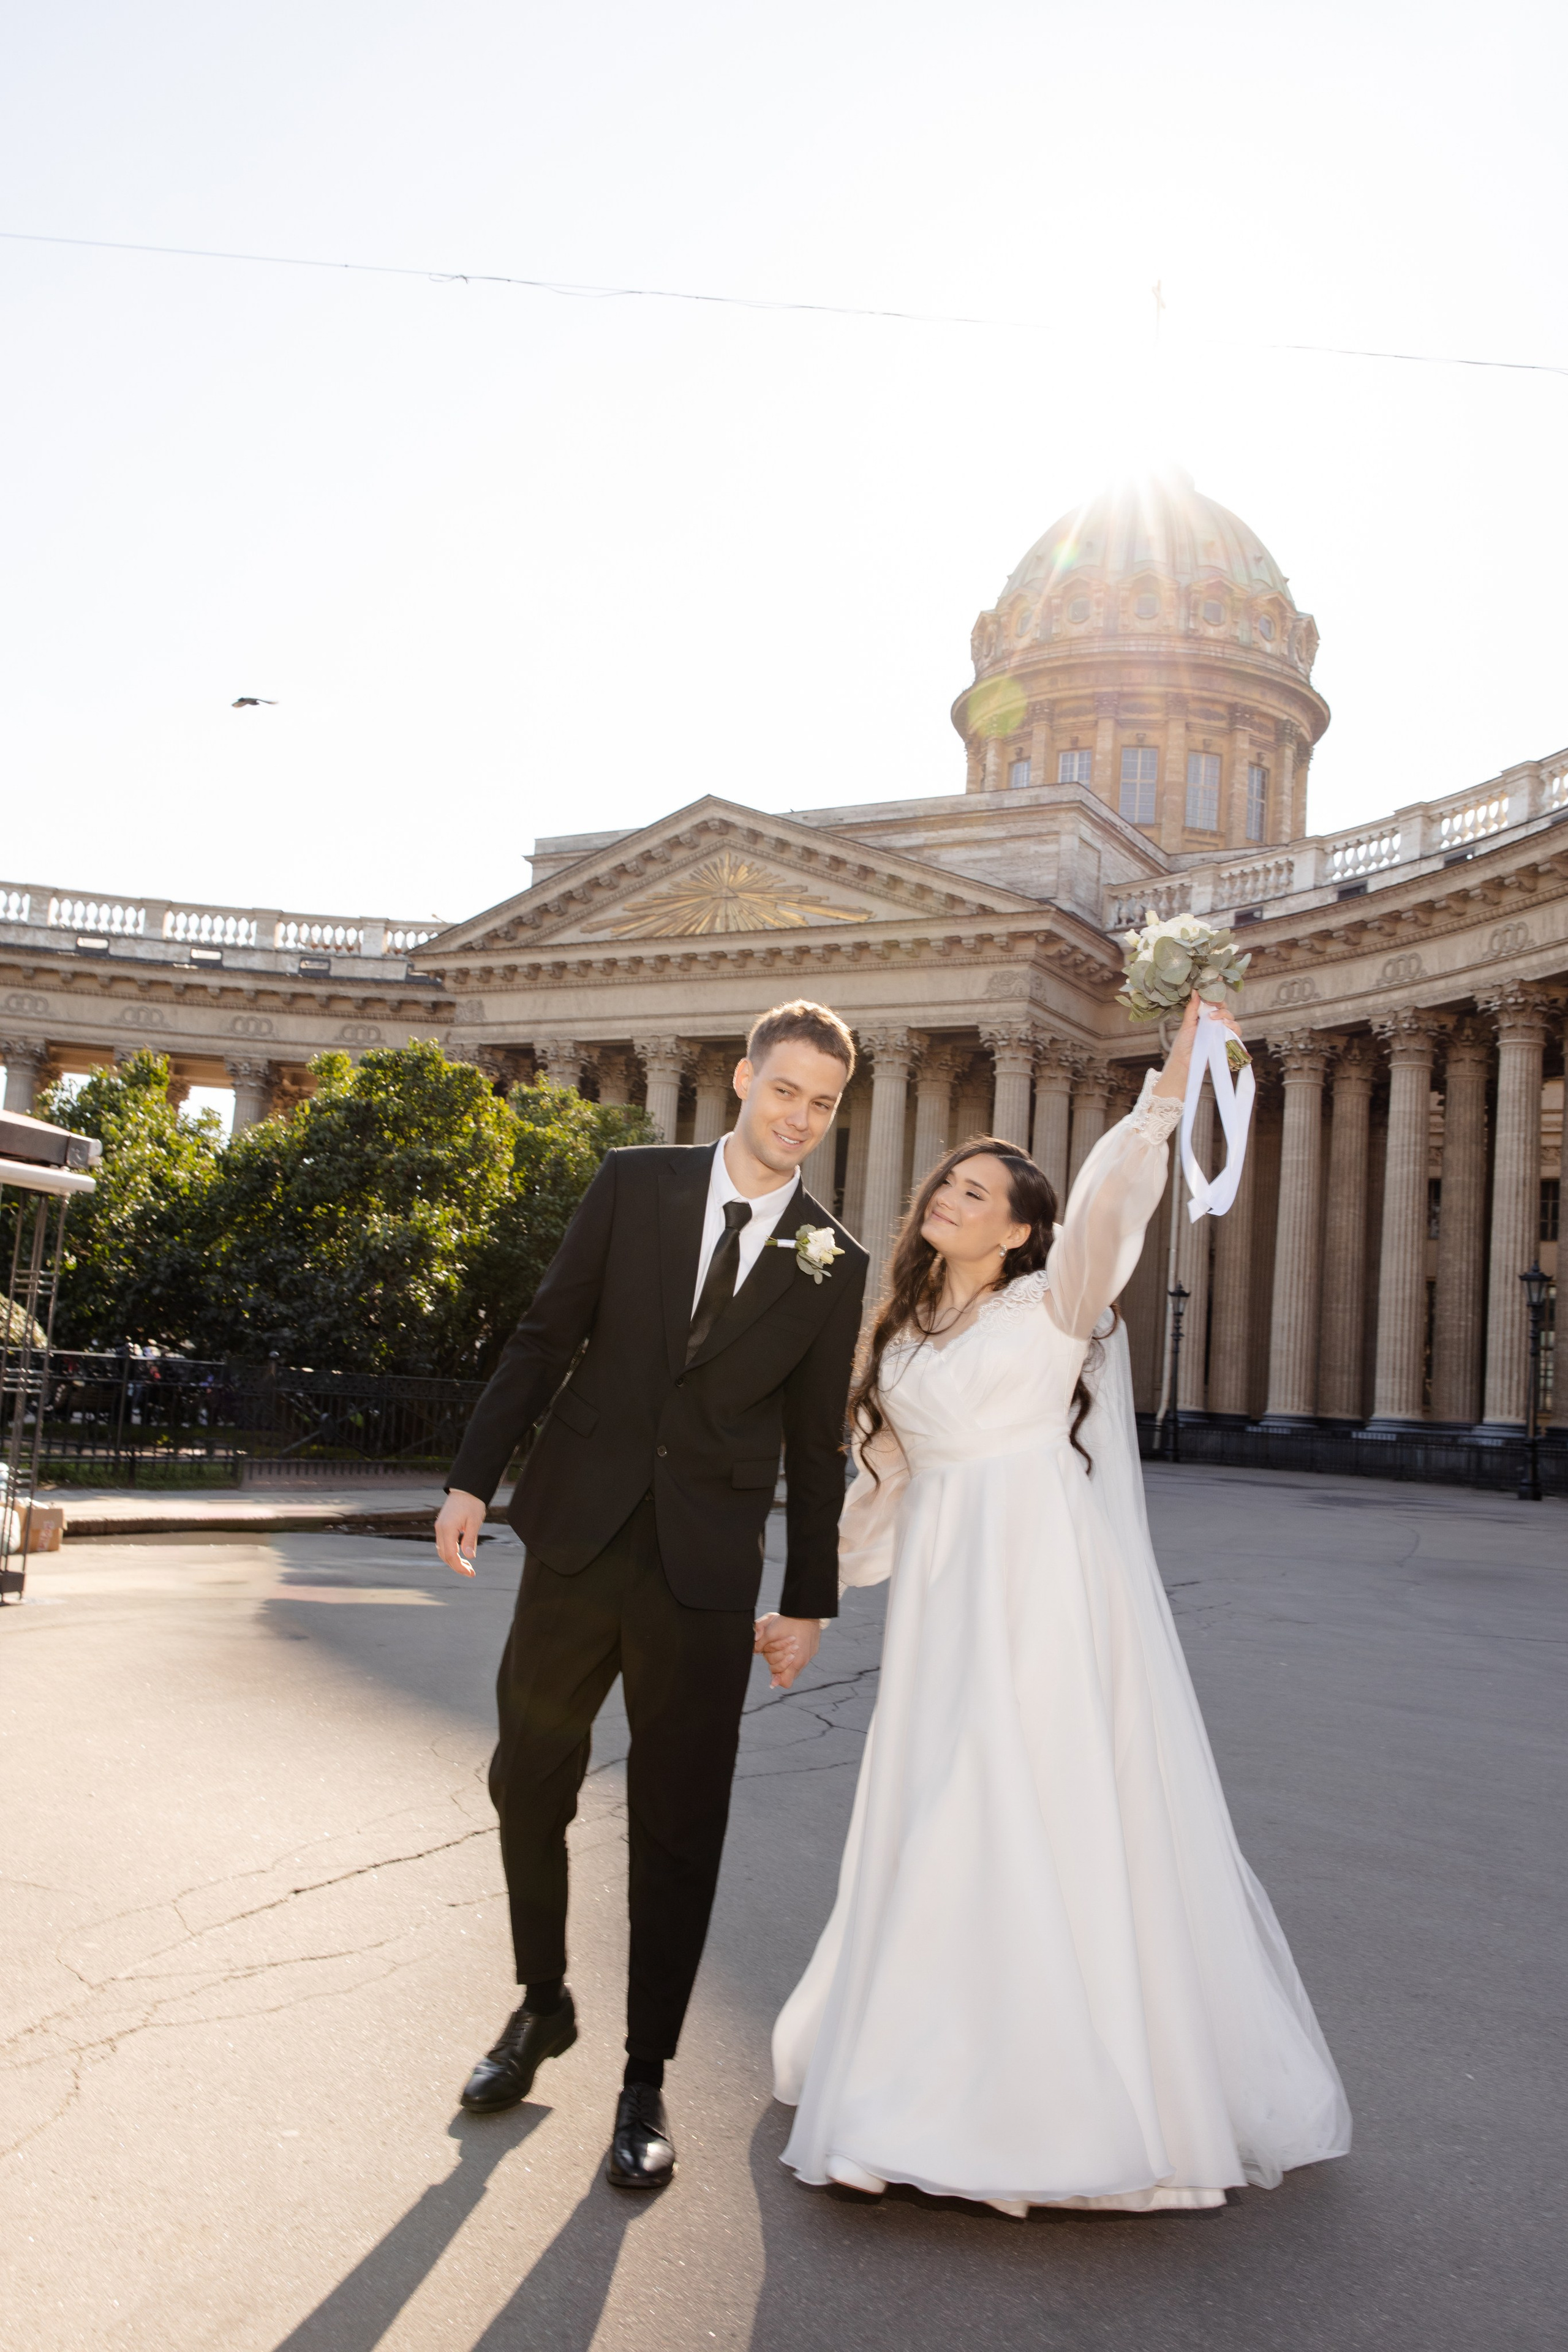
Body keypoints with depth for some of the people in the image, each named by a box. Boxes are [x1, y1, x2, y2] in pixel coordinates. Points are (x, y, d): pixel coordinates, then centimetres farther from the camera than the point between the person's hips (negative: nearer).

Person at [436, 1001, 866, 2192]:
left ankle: (647, 2077, 22)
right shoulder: (633, 1184, 2)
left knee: (679, 1826, 4)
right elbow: (546, 1336, 3)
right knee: (529, 1783, 13)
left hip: (706, 1571, -1)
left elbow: (817, 1443, 7)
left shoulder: (835, 1263, 3)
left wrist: (810, 1600, 8)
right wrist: (476, 1477, -3)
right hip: (578, 1538, 1)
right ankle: (542, 2006, 37)